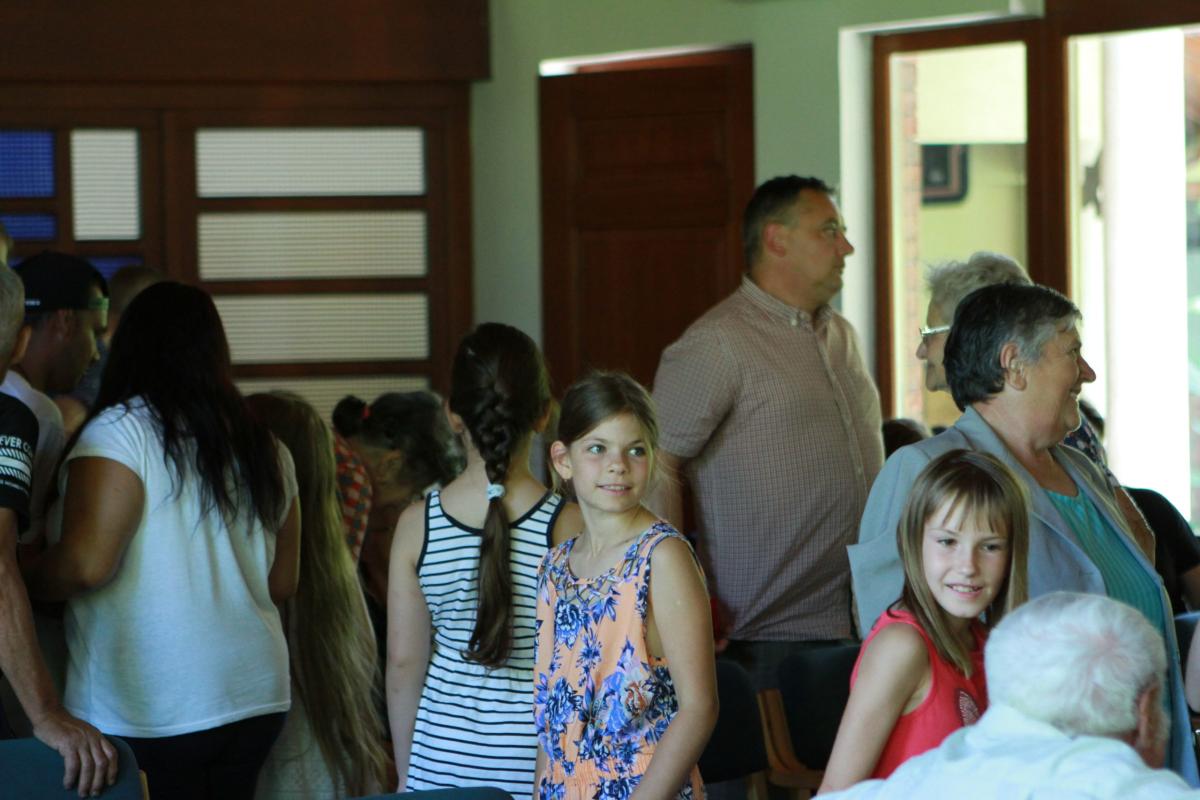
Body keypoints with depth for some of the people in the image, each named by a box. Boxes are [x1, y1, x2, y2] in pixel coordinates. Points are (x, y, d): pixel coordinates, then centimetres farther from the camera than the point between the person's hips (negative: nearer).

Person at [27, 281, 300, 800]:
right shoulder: (265, 449, 9)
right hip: (255, 697, 6)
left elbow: (86, 563, -16)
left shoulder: (121, 431, -10)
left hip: (145, 713, -6)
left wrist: (23, 586, 2)